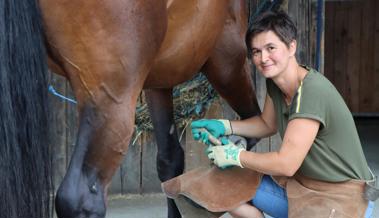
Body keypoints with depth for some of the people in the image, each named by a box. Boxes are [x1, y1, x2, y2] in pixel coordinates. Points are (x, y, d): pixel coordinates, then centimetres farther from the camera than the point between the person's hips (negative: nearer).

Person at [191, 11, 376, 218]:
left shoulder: (312, 91, -28)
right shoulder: (274, 82, -1)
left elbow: (285, 164, -27)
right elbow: (267, 124, 19)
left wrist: (235, 155, -14)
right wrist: (224, 126, 5)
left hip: (342, 197, -8)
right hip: (300, 181, 9)